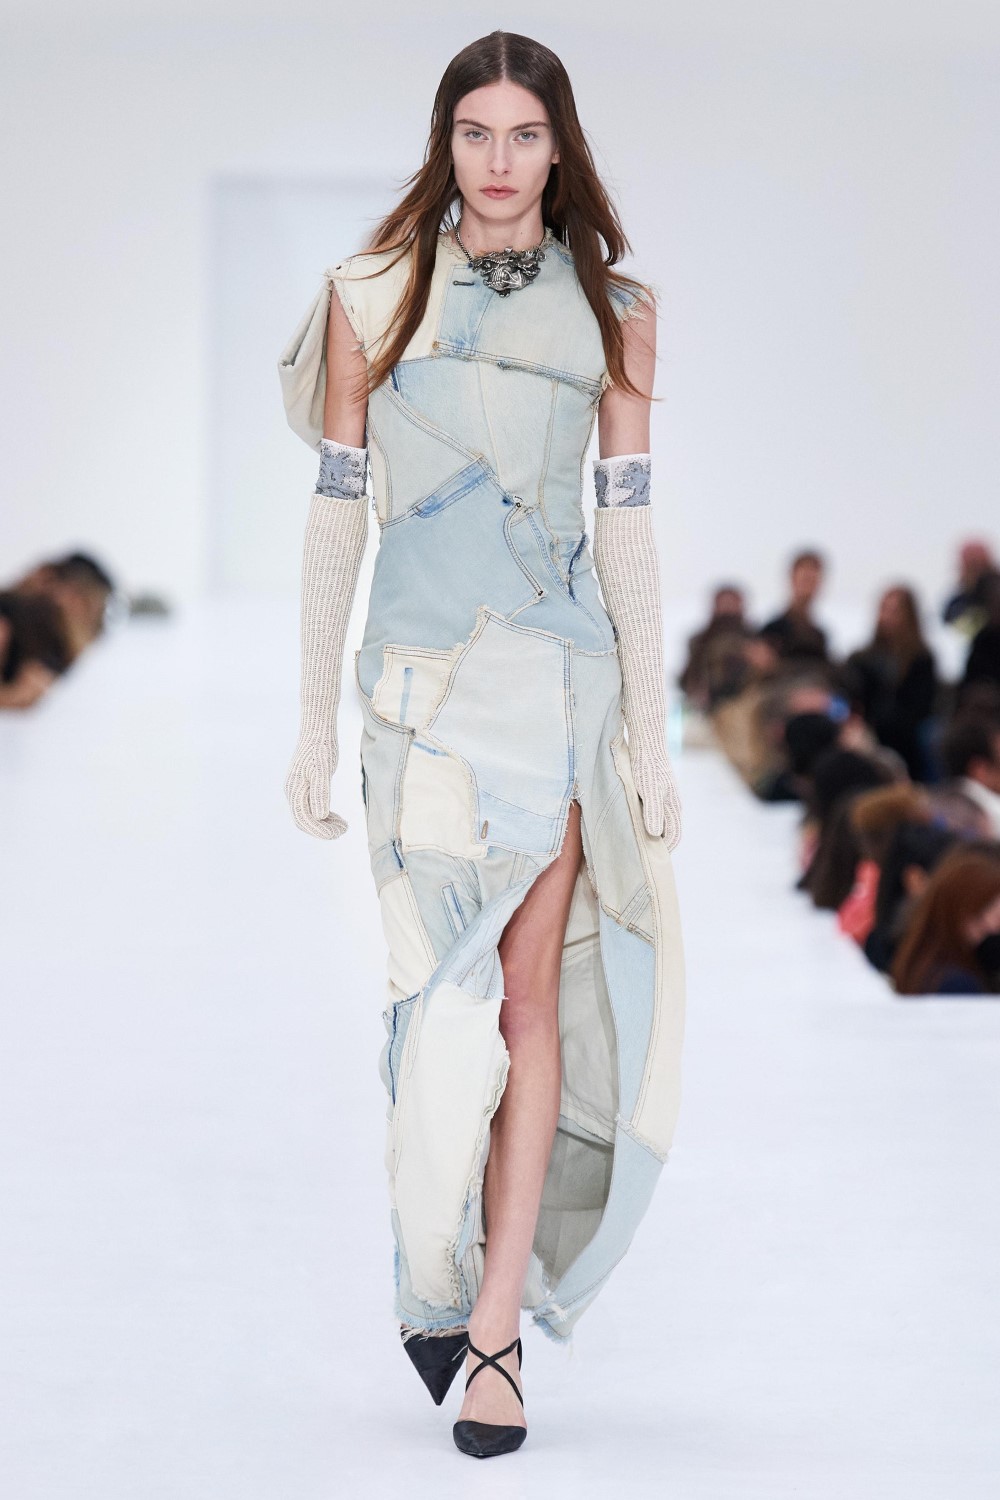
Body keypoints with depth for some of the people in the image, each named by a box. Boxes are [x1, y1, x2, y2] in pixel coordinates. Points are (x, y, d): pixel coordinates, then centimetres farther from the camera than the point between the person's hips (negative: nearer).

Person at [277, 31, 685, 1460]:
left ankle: (493, 1318, 2)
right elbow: (337, 509, 6)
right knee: (455, 984, -7)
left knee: (534, 990, -3)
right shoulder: (371, 297, 5)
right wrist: (315, 720, 4)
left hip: (564, 673, 1)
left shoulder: (613, 312, 8)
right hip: (422, 678, -1)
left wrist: (650, 729, 4)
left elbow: (626, 522, 7)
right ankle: (441, 1278, 11)